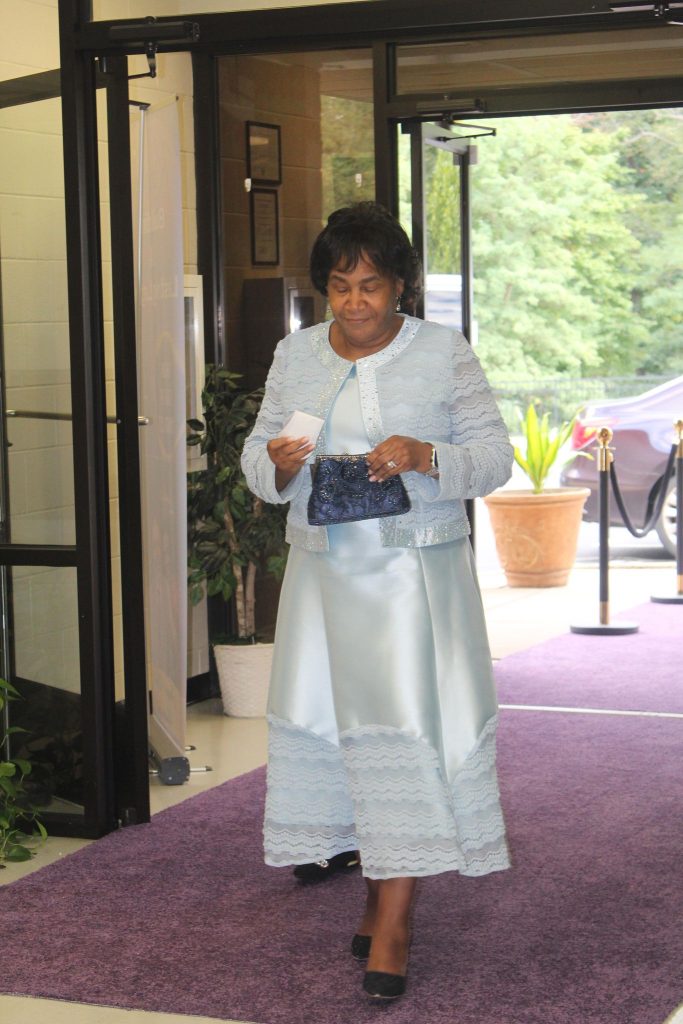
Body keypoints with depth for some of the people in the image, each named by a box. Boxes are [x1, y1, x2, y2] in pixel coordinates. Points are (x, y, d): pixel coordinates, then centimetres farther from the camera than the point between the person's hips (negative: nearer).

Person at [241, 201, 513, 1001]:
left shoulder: (444, 354, -1)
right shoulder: (295, 355, 8)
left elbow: (494, 456, -2)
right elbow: (256, 457, 10)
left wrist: (424, 457, -21)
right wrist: (278, 465, -14)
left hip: (418, 574, -3)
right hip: (324, 573, 3)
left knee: (408, 732, -7)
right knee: (329, 728, 4)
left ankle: (393, 925, -3)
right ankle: (376, 892, 20)